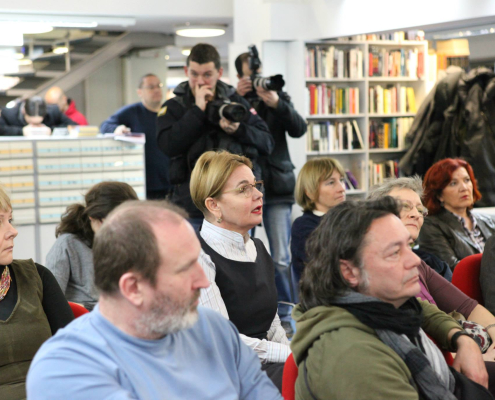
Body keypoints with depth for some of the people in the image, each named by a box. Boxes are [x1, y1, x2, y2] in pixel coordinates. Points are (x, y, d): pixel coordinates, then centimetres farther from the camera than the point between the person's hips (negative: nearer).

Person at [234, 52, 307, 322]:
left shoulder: (278, 96, 10)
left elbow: (299, 129, -3)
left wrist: (277, 104, -17)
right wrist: (237, 97, -16)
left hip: (277, 186, 1)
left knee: (281, 259, 1)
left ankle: (285, 313, 12)